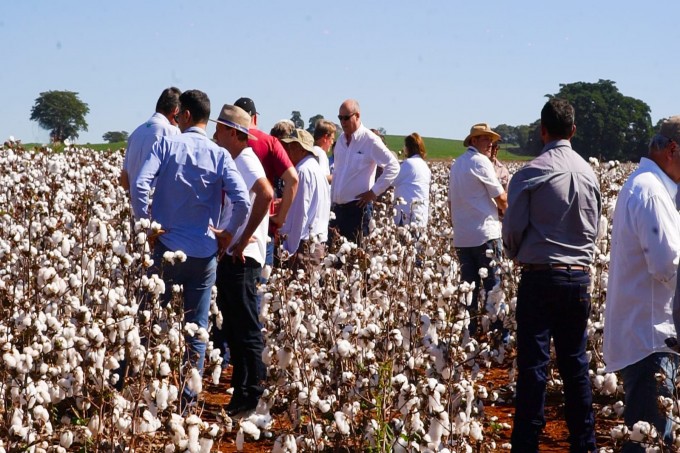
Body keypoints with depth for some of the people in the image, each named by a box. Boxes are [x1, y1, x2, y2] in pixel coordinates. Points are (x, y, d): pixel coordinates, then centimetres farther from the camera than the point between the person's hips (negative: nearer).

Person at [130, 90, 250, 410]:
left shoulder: (166, 145, -4)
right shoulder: (219, 155, -2)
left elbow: (139, 187, -16)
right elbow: (243, 202, -12)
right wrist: (228, 233, 4)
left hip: (168, 248, -1)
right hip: (204, 253, 1)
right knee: (197, 329, 8)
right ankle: (188, 396, 10)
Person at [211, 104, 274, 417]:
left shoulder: (245, 160, -12)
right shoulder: (235, 162, 17)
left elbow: (266, 194, -30)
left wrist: (244, 239, -24)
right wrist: (222, 233, 8)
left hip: (241, 258, -10)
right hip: (231, 254, 10)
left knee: (245, 329, -5)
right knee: (232, 328, 13)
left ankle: (250, 397, -1)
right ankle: (241, 391, 19)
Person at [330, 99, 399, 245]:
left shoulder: (370, 140, -8)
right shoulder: (341, 141, 15)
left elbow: (393, 166, -12)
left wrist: (374, 192, -12)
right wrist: (332, 199, 16)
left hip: (357, 207, -7)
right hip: (338, 207, 7)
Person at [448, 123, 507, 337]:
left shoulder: (456, 164, 15)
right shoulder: (481, 161, -9)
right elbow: (501, 199, -8)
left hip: (461, 237, 8)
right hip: (485, 234, -8)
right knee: (493, 287, -4)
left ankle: (469, 333, 10)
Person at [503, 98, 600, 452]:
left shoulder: (530, 174, -11)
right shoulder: (589, 173, 3)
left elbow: (513, 229, -5)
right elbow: (595, 229, 12)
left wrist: (516, 255, 15)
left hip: (540, 277, -4)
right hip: (580, 277, 4)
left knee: (533, 364, -1)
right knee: (575, 363, 13)